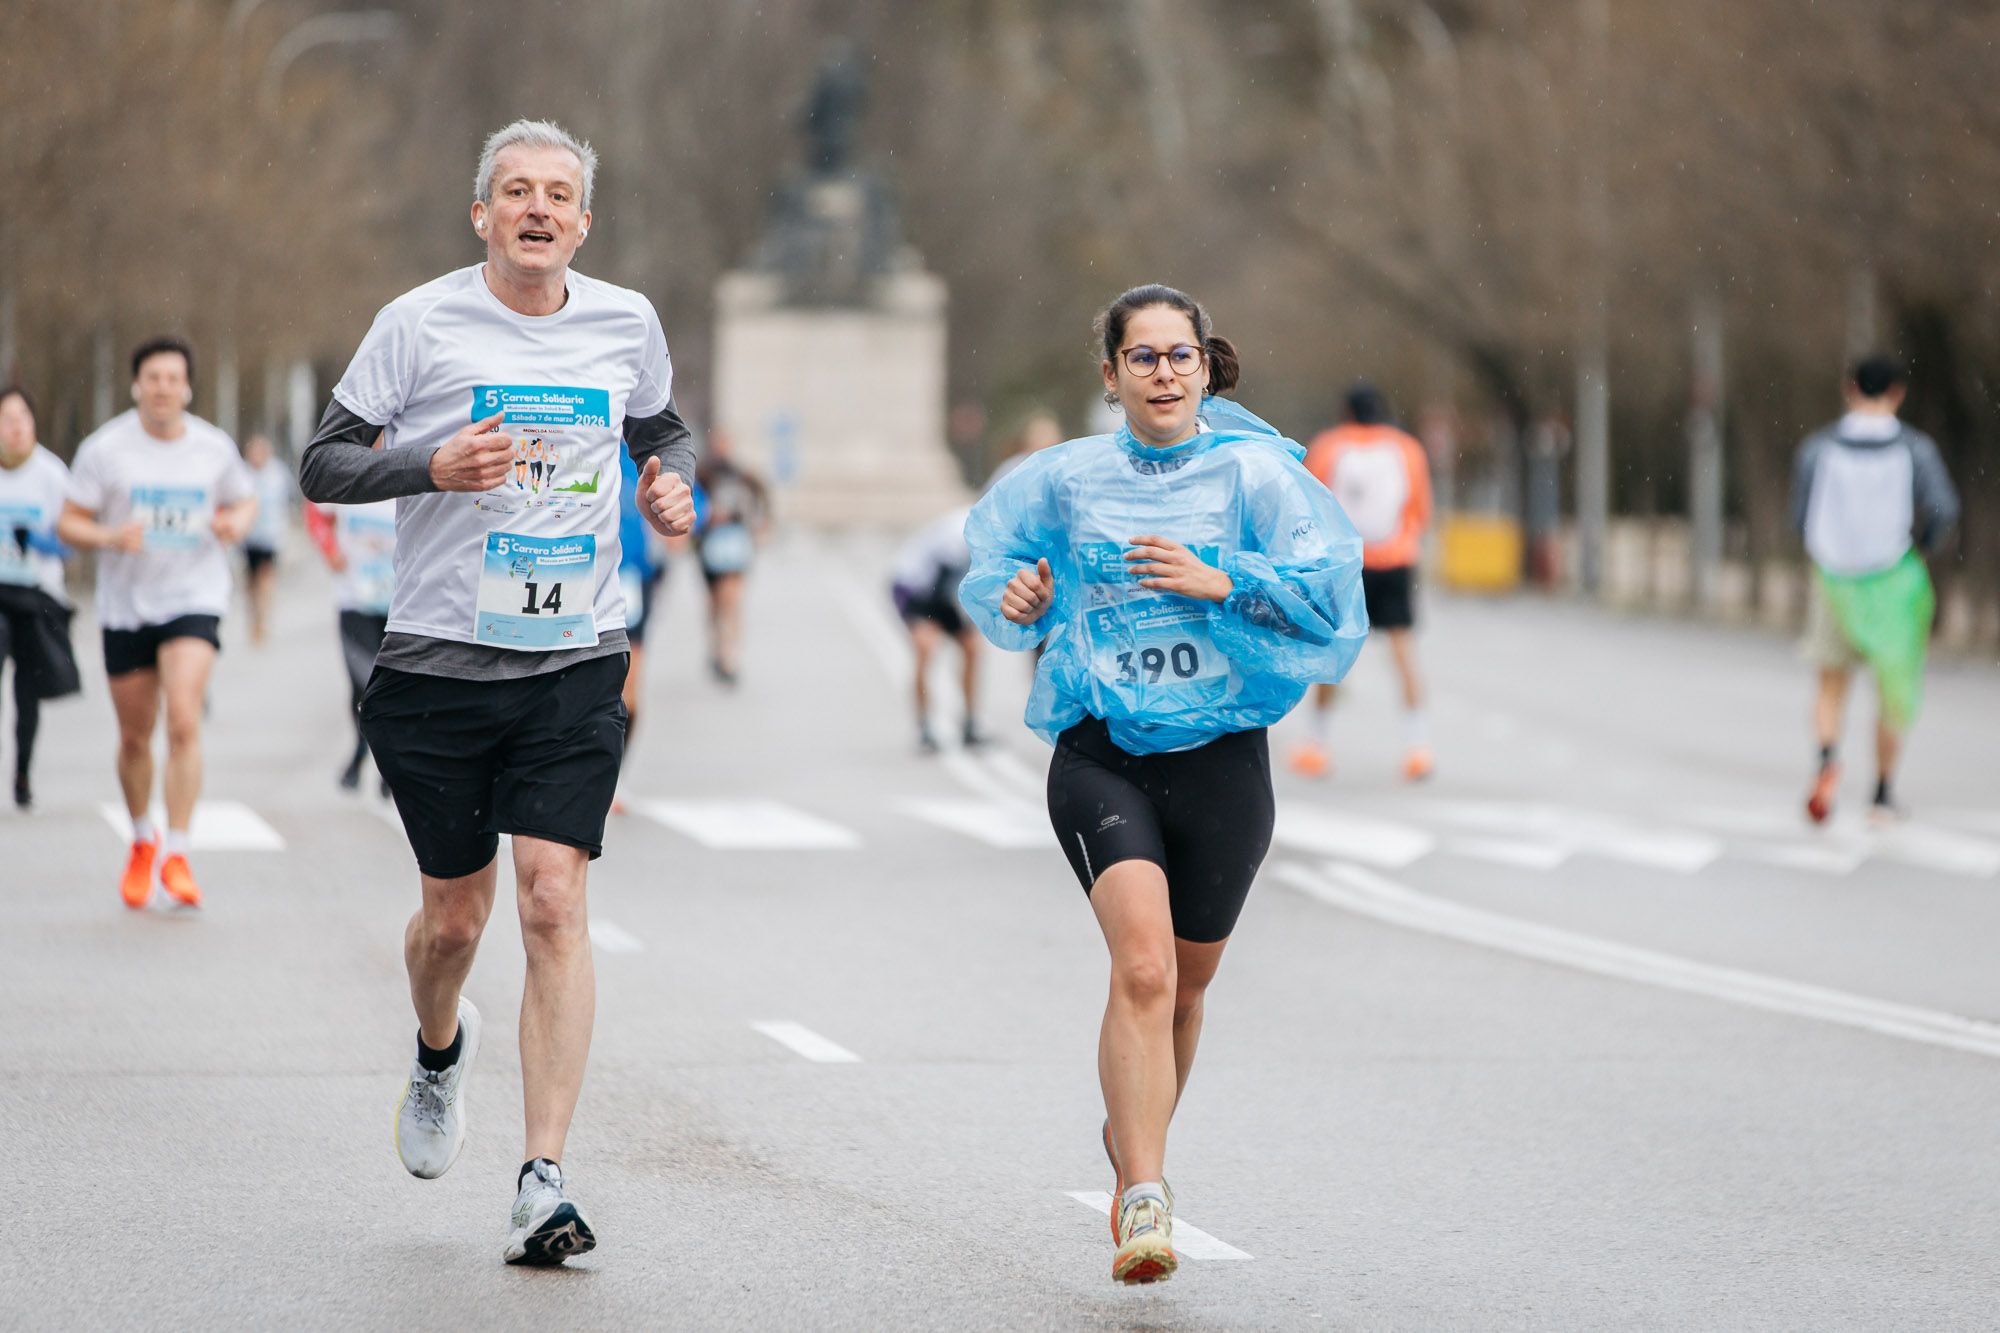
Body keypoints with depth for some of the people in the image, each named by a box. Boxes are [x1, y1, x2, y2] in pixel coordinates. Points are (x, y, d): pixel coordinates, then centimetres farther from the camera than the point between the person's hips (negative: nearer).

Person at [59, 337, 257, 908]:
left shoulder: (215, 448, 0)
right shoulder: (104, 448, -5)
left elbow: (244, 499, 17)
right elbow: (68, 523, -2)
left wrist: (236, 523, -6)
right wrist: (109, 538, -23)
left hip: (194, 599, -1)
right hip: (125, 604, 1)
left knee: (184, 723, -19)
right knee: (134, 737, 10)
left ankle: (177, 855, -16)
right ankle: (142, 842, 35)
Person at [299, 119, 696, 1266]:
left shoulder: (626, 322, 6)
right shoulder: (420, 323, -3)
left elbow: (664, 431, 24)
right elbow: (324, 465, -1)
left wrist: (674, 485, 2)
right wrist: (433, 465, -18)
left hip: (577, 663, 1)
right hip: (439, 658, -1)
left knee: (554, 903, -12)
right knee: (456, 912, 9)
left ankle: (545, 1180, -11)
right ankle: (440, 1050, 45)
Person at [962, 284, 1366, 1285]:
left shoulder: (1254, 470, 1)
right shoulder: (1068, 478, 7)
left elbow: (1328, 589, -6)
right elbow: (993, 570, 20)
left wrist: (1223, 581, -18)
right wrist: (1014, 601, -2)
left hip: (1221, 757, 1)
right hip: (1100, 754, -1)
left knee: (1182, 987, 13)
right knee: (1143, 967, -22)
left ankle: (1131, 1143, 42)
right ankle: (1145, 1202, -26)